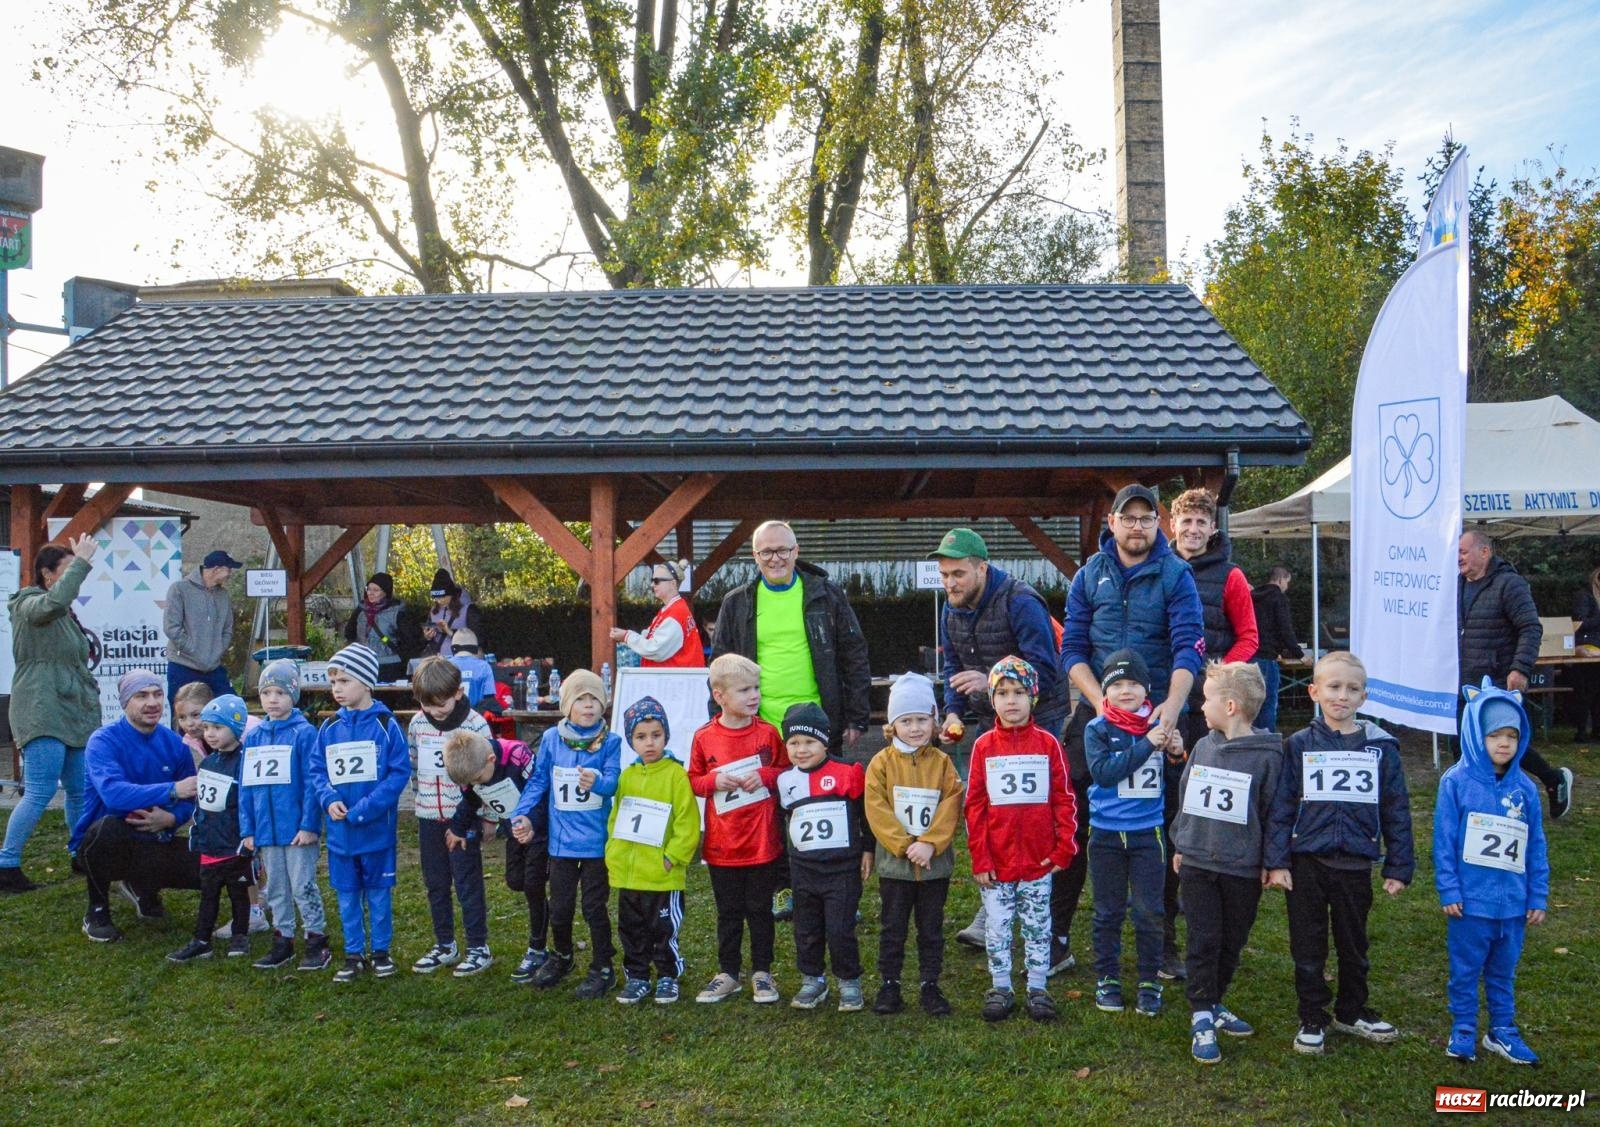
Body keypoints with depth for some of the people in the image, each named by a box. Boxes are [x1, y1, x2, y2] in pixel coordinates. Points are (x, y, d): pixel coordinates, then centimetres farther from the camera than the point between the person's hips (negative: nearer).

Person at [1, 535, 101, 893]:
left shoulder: (65, 613, 21)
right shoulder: (29, 605, -7)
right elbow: (54, 601, -33)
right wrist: (81, 562, -27)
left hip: (73, 713, 9)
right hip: (42, 713, -9)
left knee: (80, 790, 11)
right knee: (40, 792, -13)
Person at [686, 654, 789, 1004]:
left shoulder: (767, 733, -4)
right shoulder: (704, 738, -4)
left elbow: (787, 770, 5)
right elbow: (692, 780, 4)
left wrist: (765, 776, -14)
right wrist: (714, 781, -15)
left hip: (763, 841, 0)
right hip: (722, 844, 1)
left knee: (760, 910, 11)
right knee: (728, 913, 13)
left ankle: (762, 972, 24)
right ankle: (728, 974, 26)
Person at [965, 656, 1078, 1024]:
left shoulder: (1047, 744, -3)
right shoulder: (984, 746, -3)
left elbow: (1064, 799, 0)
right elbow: (974, 805, -1)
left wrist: (1064, 848, -4)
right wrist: (979, 858, -4)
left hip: (1038, 860, 0)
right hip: (996, 862, 0)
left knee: (1038, 927, 12)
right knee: (997, 928, 10)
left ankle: (1037, 987, 24)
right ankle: (1000, 987, 24)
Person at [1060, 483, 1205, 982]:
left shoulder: (1175, 575, -2)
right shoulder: (1090, 575, 5)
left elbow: (1189, 646, -14)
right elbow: (1072, 648, 1)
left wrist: (1171, 707, -29)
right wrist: (1102, 701, -14)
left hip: (1157, 718, -1)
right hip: (1094, 714, 2)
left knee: (1160, 828, 7)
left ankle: (1164, 942, 20)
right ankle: (1056, 936, 12)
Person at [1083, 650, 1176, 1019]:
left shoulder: (1159, 726, -1)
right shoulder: (1098, 729, -6)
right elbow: (1103, 772, -22)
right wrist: (1147, 745, -25)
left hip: (1148, 833, 1)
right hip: (1106, 833, -1)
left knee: (1149, 912, 6)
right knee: (1108, 912, 11)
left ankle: (1149, 982, 19)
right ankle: (1106, 979, 23)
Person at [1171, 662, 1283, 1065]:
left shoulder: (1267, 754, -10)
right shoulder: (1203, 747, 3)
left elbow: (1272, 811, -6)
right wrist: (1180, 845, 15)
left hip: (1243, 869, -2)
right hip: (1198, 863, 2)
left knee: (1231, 944, 12)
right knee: (1203, 942, 1)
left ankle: (1212, 1005, 29)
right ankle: (1202, 1019, 8)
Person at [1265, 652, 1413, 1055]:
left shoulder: (1381, 747, 0)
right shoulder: (1300, 745, -3)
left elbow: (1396, 810, 4)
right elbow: (1281, 806, -2)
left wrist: (1398, 867, 2)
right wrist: (1277, 862, -7)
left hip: (1356, 865, 1)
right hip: (1307, 864, -1)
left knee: (1354, 945, 17)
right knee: (1308, 947, 8)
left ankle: (1352, 1011, 34)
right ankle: (1311, 1018, 21)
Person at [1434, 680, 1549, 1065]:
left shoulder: (1524, 788, 0)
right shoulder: (1457, 782, -11)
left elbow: (1536, 846, 6)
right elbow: (1444, 841, -9)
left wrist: (1538, 897, 5)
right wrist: (1449, 891, -10)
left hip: (1514, 903, 4)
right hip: (1470, 902, -3)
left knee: (1503, 973, 18)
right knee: (1465, 971, 10)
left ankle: (1503, 1031, 32)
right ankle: (1463, 1031, 24)